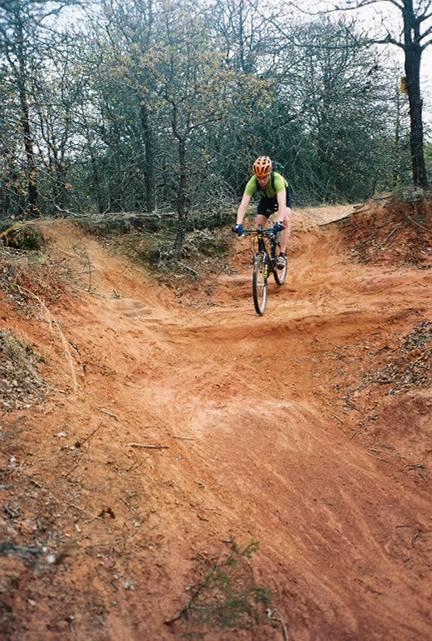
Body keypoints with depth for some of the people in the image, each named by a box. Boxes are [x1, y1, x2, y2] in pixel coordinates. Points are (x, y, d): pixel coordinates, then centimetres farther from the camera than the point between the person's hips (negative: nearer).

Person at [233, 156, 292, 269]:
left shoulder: (277, 179, -42)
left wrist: (279, 222, -67)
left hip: (283, 195, -3)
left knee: (285, 220, -27)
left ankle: (282, 254, -23)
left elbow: (282, 203, -52)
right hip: (266, 198, 3)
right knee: (258, 225, -10)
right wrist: (238, 224, -56)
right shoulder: (252, 182, -34)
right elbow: (243, 204, -41)